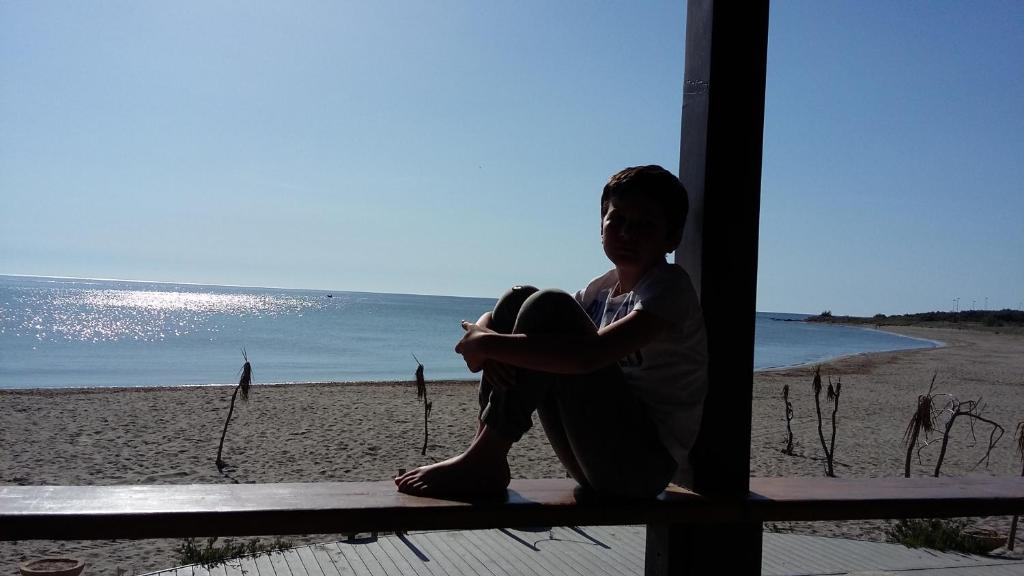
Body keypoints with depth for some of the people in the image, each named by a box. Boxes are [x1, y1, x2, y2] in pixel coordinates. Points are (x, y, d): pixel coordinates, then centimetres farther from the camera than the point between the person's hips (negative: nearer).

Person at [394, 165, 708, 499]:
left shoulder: (670, 287, -11)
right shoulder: (602, 289, 13)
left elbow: (589, 355, -29)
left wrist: (486, 343, -21)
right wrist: (487, 341, -14)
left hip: (648, 462, -7)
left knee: (547, 307, -22)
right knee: (517, 299, 0)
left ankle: (484, 459, -18)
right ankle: (484, 461, -7)